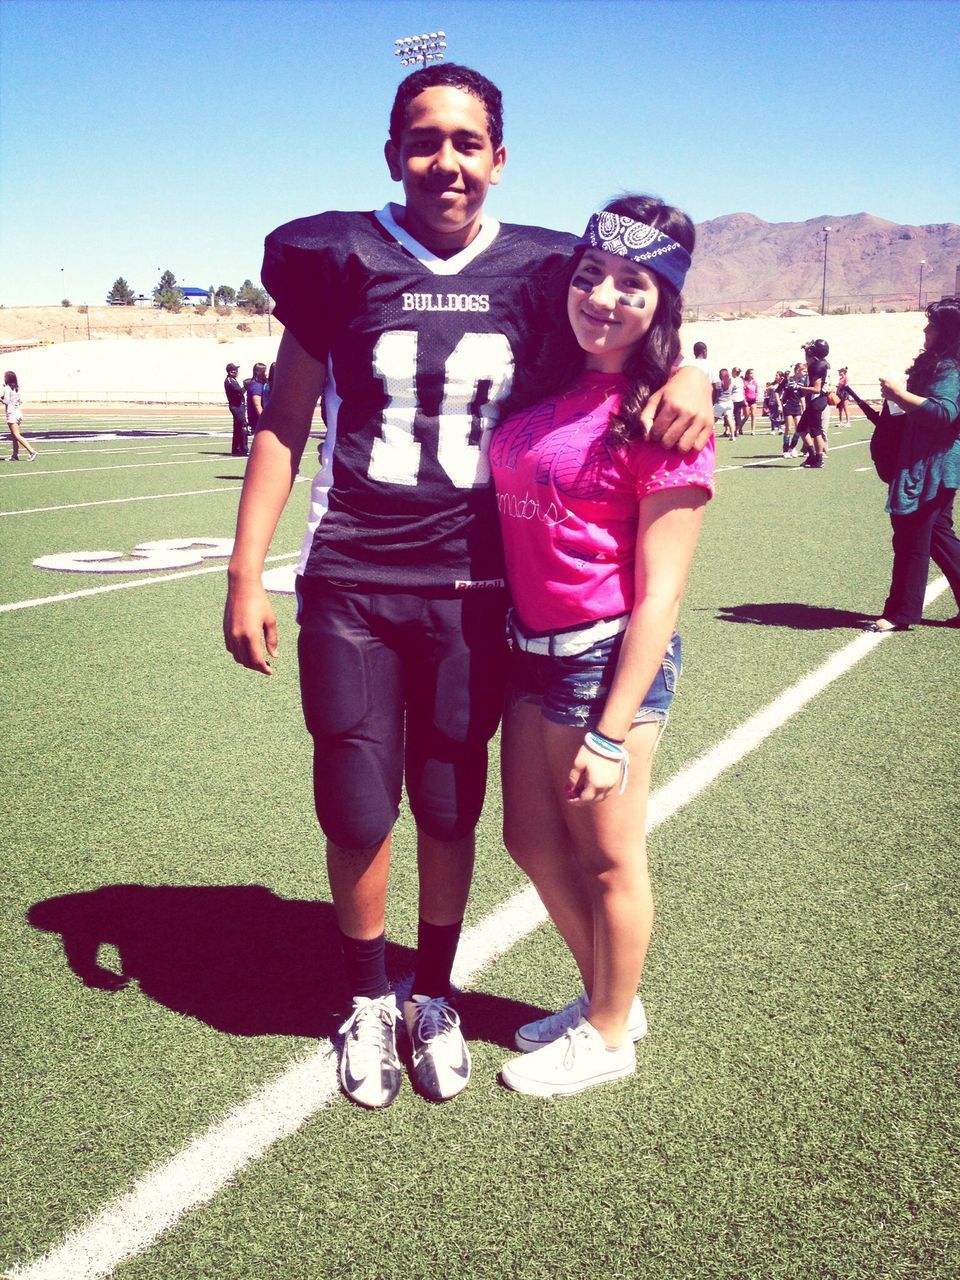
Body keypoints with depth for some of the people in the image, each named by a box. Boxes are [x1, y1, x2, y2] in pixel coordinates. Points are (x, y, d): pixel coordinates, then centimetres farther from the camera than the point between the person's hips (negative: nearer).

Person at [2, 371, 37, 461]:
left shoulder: (7, 388, -11)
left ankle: (32, 451, -17)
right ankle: (15, 455, 13)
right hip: (18, 412, 8)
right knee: (14, 436, 12)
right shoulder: (17, 388, 11)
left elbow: (6, 401, -17)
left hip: (11, 414, -8)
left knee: (17, 435, -8)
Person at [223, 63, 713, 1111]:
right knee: (357, 813, 5)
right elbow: (284, 425, 4)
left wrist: (685, 371, -11)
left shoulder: (536, 273, 2)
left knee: (449, 808, 10)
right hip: (351, 584, 0)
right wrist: (245, 574, 0)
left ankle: (434, 998, 33)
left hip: (473, 589, 1)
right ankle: (368, 1002, 29)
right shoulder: (340, 260, 0)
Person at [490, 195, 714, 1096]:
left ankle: (608, 1036, 32)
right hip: (532, 650, 8)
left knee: (607, 858, 9)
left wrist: (613, 729, -18)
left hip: (610, 657, -8)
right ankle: (606, 997, 41)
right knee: (531, 838, 18)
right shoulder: (549, 392, 7)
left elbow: (659, 592, -16)